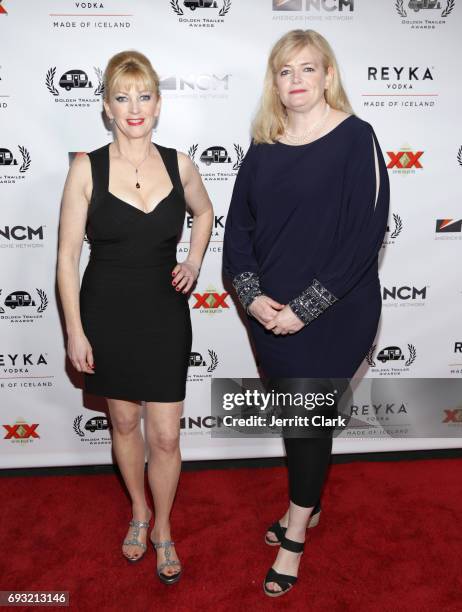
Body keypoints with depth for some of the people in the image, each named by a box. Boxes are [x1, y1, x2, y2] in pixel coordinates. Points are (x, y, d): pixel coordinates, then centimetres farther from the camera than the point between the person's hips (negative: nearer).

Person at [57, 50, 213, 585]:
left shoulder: (179, 165, -2)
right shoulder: (87, 169, -8)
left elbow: (203, 212, 20)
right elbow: (67, 257, -6)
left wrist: (194, 262, 5)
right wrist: (75, 332, -8)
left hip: (164, 315, 1)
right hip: (107, 313, 0)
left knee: (165, 436, 5)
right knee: (124, 423, 17)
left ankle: (163, 528, 32)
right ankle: (139, 511, 43)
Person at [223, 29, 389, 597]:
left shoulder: (355, 138, -9)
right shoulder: (264, 146, 6)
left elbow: (365, 233, -15)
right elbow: (238, 226, 5)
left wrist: (304, 307, -16)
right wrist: (253, 297, -10)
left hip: (331, 316, -4)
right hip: (270, 316, 5)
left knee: (311, 419, 6)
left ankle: (293, 538, 26)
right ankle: (303, 508, 41)